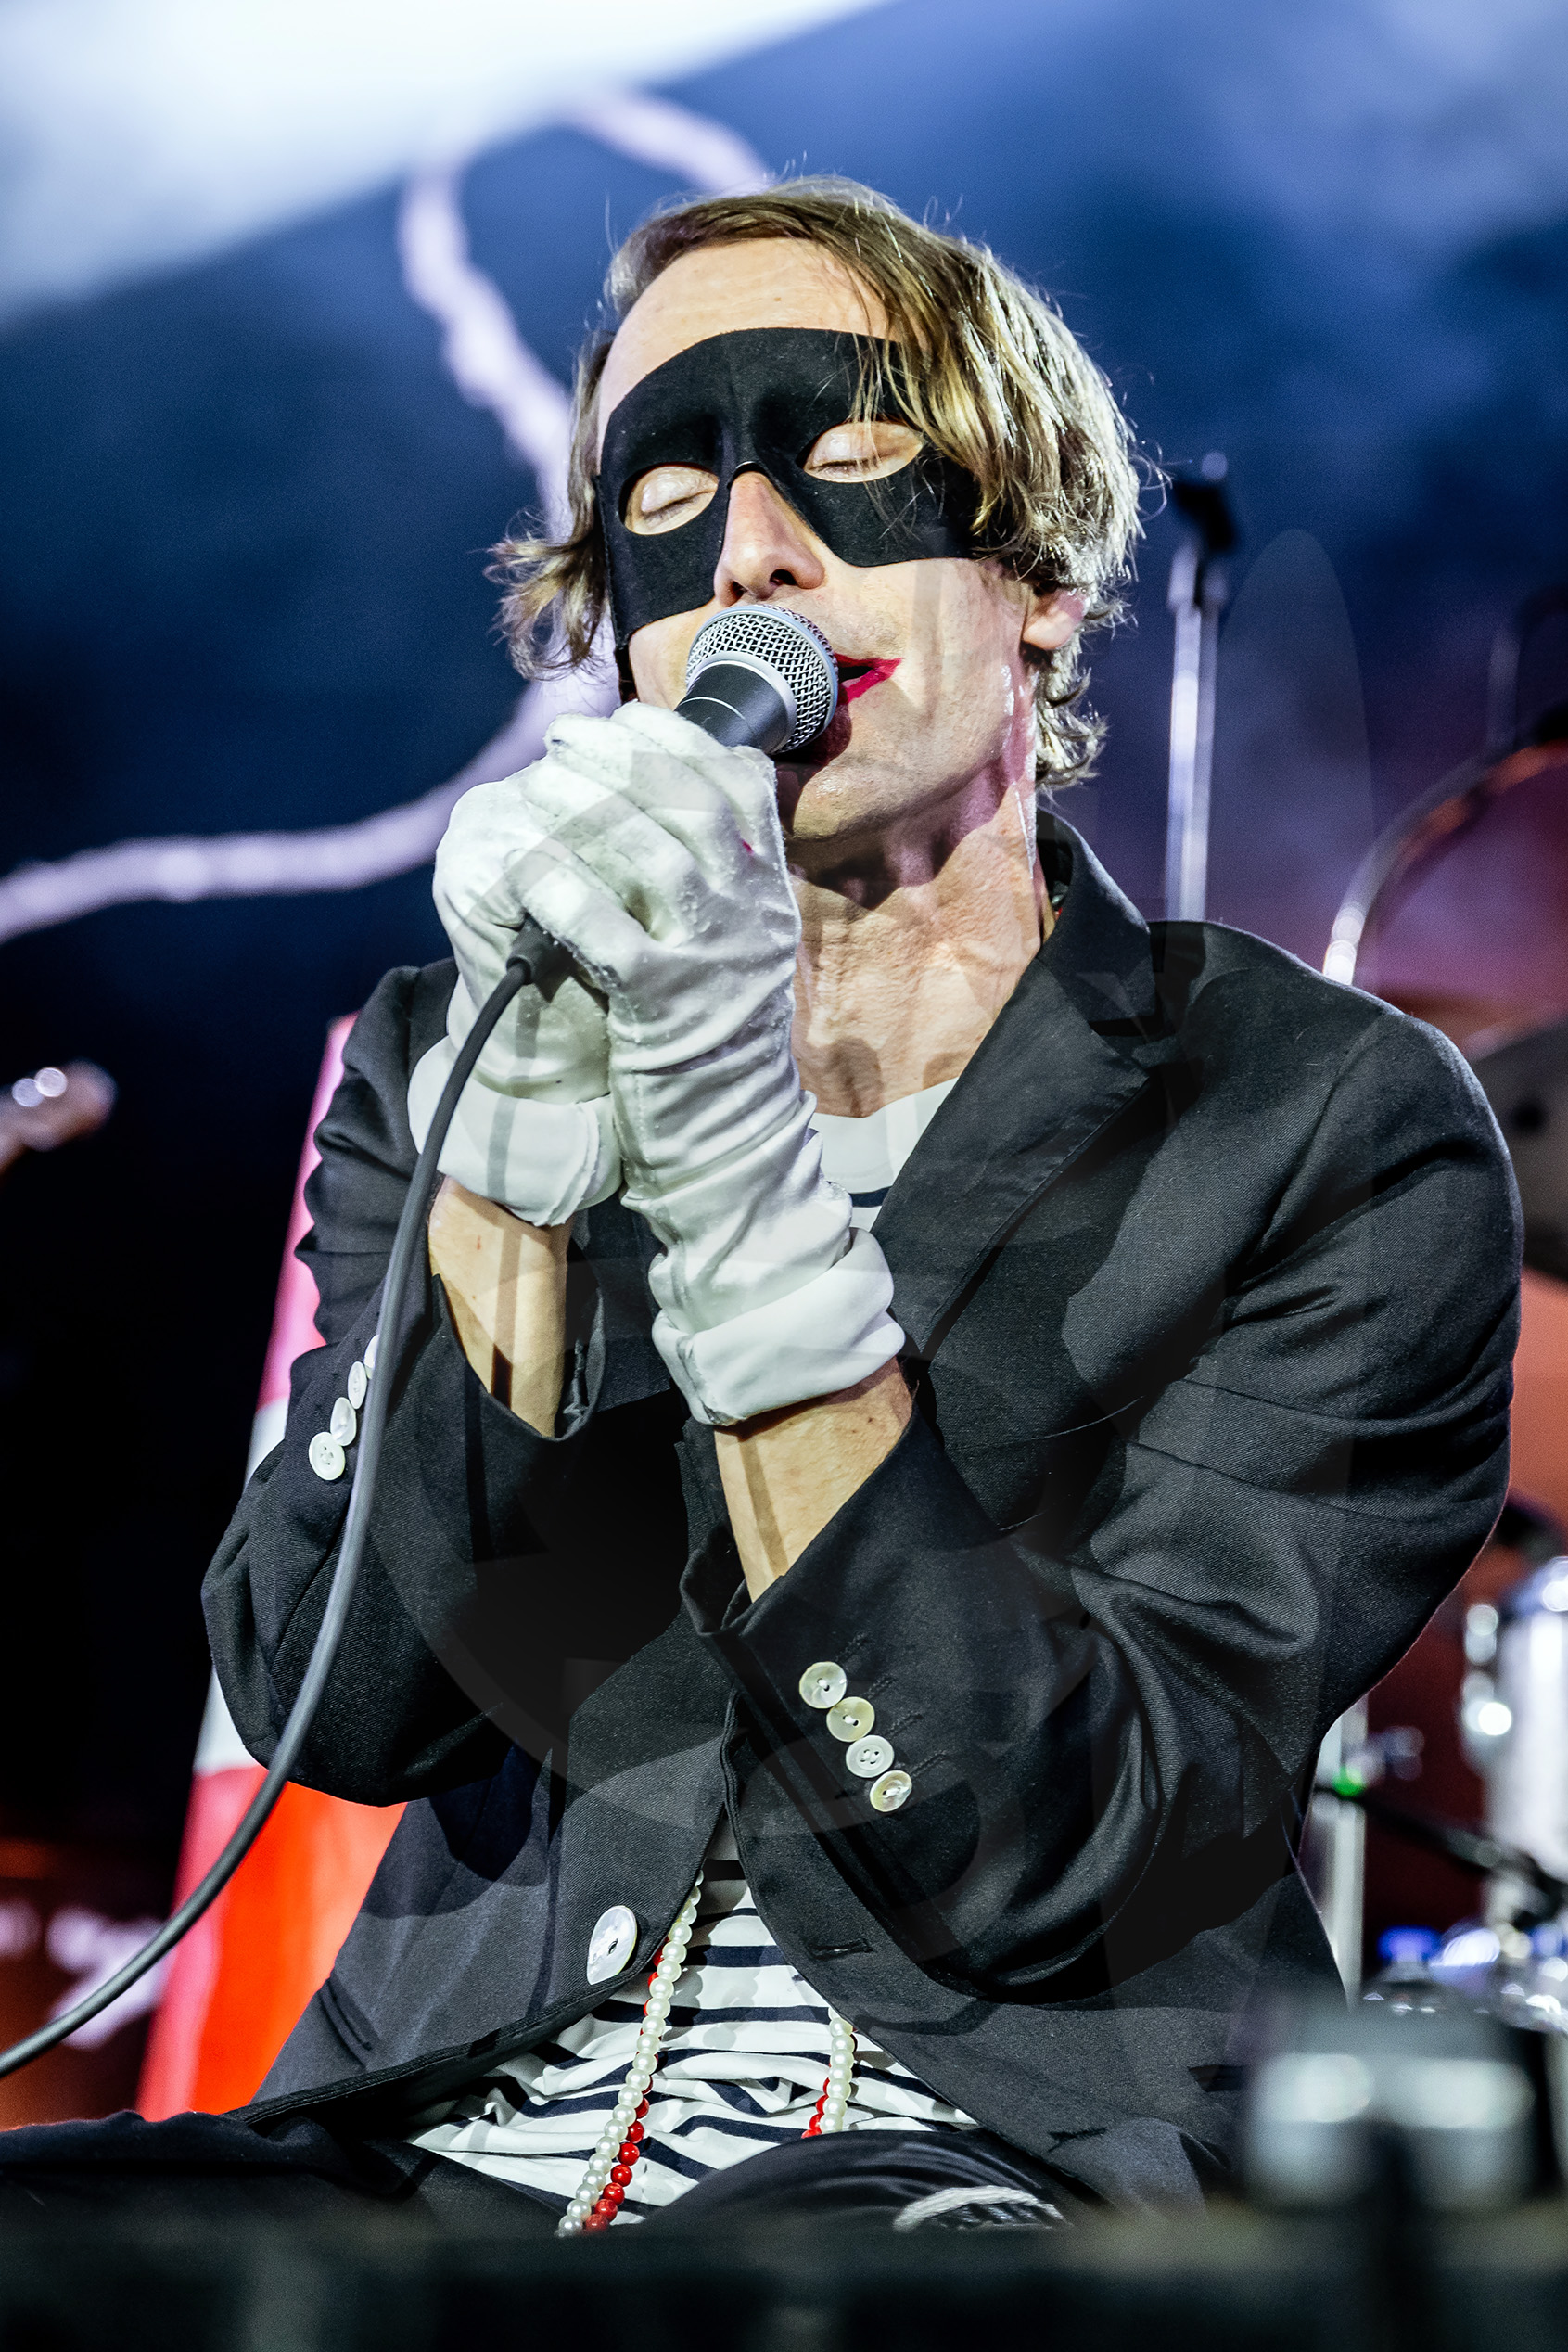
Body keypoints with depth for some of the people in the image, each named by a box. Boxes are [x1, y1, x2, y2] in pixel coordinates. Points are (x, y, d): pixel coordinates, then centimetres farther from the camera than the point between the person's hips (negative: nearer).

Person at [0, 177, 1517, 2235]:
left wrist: (735, 1171, -19)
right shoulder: (437, 1058, 11)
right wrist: (526, 1099, -15)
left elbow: (1036, 1856, -10)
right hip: (448, 2137, 3)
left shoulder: (1342, 1127, 0)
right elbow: (337, 1701, -3)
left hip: (993, 2156, -2)